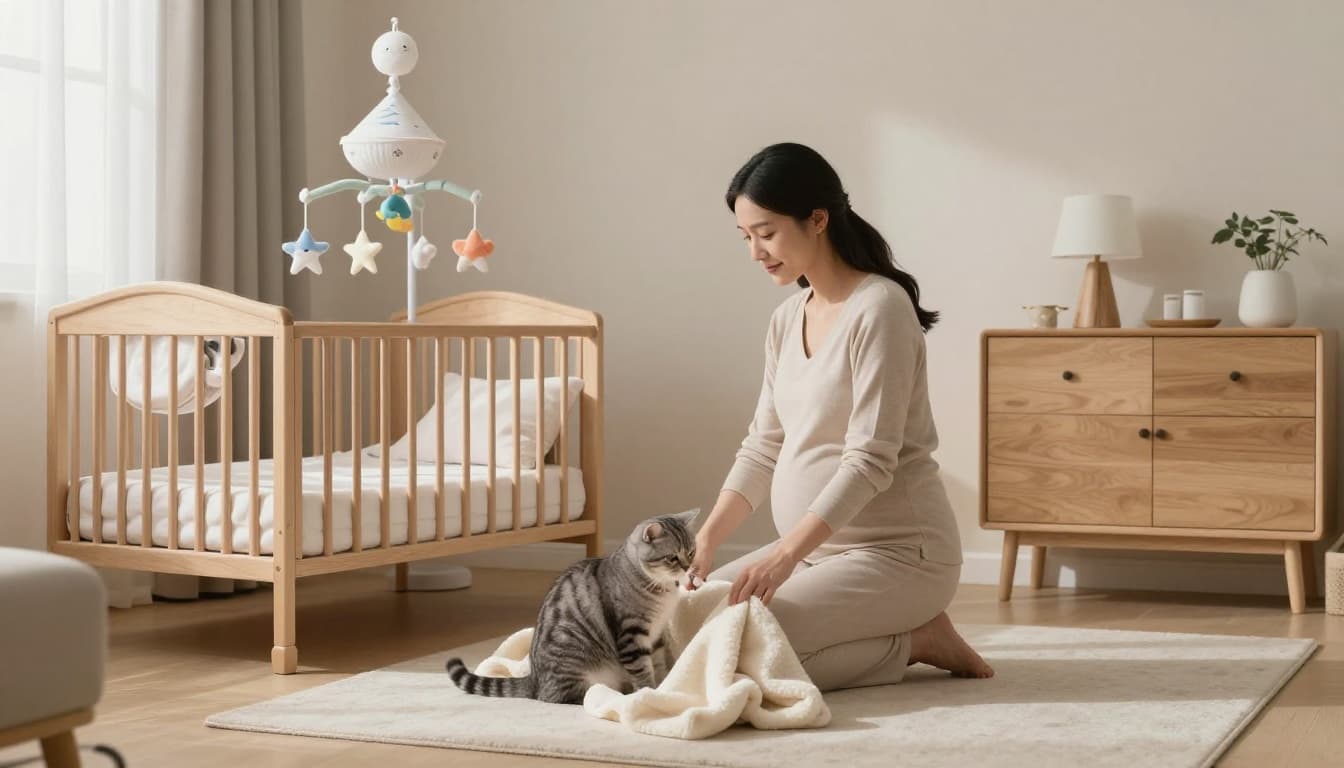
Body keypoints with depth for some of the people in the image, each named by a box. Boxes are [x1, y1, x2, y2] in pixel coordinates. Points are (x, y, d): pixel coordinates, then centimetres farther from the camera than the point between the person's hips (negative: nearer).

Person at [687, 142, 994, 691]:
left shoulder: (879, 308, -17)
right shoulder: (787, 319, 9)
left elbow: (870, 460, -23)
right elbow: (763, 447, 10)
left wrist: (787, 552, -31)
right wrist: (707, 537, -3)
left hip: (897, 550, -9)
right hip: (817, 547, 9)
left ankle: (910, 641, -2)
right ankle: (900, 629, 8)